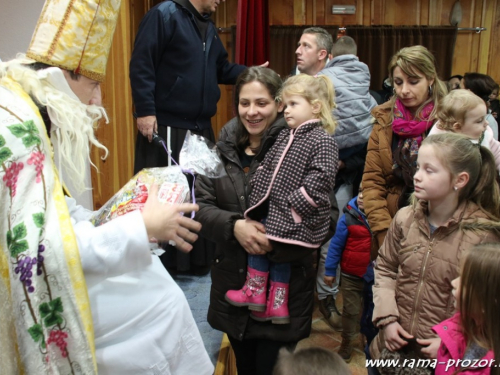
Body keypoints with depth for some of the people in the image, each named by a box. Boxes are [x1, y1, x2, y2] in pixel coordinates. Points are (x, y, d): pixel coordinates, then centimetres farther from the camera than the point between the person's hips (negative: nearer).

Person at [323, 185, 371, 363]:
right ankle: (346, 344, 31)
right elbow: (336, 244, -7)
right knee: (350, 311, 12)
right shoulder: (349, 216, -12)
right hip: (351, 276, -2)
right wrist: (330, 270, -5)